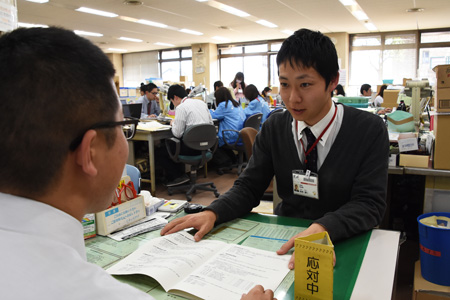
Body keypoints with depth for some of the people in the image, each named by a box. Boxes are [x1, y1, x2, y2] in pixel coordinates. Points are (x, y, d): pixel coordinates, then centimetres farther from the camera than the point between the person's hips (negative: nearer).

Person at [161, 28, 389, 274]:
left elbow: (370, 203, -14)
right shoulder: (274, 128, 0)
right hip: (284, 242, 4)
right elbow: (248, 187, 0)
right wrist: (212, 213, -20)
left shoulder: (369, 131, -9)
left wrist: (323, 228, -34)